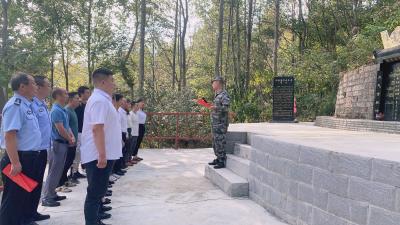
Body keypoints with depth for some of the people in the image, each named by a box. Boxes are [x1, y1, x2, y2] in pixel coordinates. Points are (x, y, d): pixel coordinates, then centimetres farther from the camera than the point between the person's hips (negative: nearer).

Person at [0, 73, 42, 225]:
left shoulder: (26, 105, 12)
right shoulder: (15, 106, -18)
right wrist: (15, 163, -28)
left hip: (29, 158, 10)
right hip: (19, 159, -10)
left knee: (27, 195, 21)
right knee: (14, 198, 1)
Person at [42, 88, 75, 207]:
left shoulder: (63, 110, 13)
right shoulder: (56, 110, -16)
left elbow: (67, 126, 19)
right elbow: (60, 129, -20)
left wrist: (72, 136, 3)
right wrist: (70, 139, -7)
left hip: (63, 143, 9)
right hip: (57, 143, -9)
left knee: (58, 171, 14)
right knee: (54, 171, -5)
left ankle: (52, 194, 24)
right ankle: (46, 198, 2)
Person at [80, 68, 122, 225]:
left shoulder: (102, 99, 16)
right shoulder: (100, 100, -18)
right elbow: (97, 129, -26)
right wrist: (102, 155, -27)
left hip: (104, 154, 10)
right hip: (99, 156, -10)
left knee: (98, 191, 19)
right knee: (95, 193, -2)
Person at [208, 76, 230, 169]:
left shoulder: (224, 94, -13)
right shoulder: (217, 95, 16)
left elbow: (226, 108, -23)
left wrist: (216, 108, -34)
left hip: (221, 123, -10)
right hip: (215, 123, 10)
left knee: (220, 142, -8)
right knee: (215, 142, 15)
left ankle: (222, 161, -1)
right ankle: (218, 159, 25)